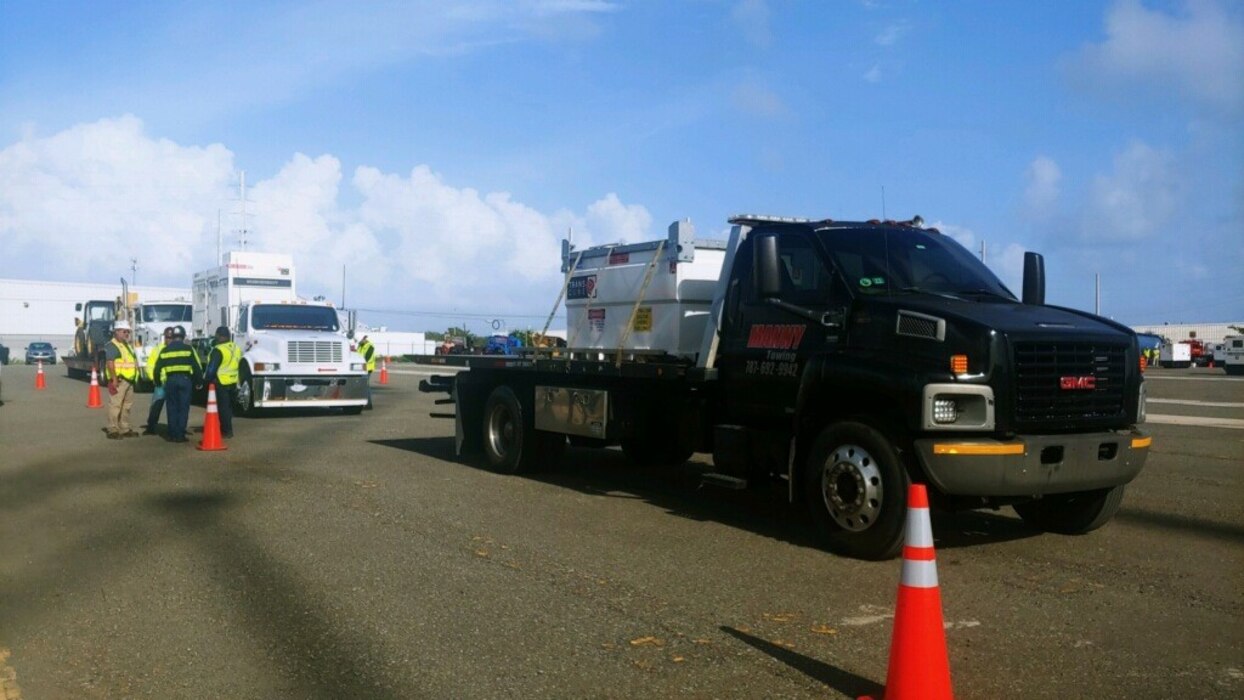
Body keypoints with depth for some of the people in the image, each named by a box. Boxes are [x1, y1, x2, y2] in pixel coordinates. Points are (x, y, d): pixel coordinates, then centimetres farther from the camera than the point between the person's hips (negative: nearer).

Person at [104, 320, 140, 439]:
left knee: (127, 405, 14)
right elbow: (110, 363, -19)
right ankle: (113, 430, -7)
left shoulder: (127, 345, 20)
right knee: (115, 405, -9)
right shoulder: (112, 346, -10)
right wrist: (114, 379, -25)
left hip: (129, 380, 10)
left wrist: (134, 378, 19)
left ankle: (125, 429, 21)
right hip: (119, 381, -10)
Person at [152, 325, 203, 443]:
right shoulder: (188, 349, 3)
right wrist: (199, 382, 9)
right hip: (185, 379, -2)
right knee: (183, 408, 1)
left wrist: (158, 383, 24)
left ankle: (172, 435, 9)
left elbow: (158, 369, 12)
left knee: (172, 408, 9)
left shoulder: (165, 350, 11)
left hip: (170, 380, 2)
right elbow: (197, 367, 0)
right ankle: (180, 435, -2)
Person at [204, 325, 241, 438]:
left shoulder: (218, 350, -17)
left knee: (223, 407, -1)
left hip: (221, 383, -8)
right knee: (228, 406, 18)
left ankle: (227, 431, 1)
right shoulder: (236, 348, 10)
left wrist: (209, 379, -5)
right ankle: (226, 429, 27)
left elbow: (212, 367, -17)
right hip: (233, 382, 8)